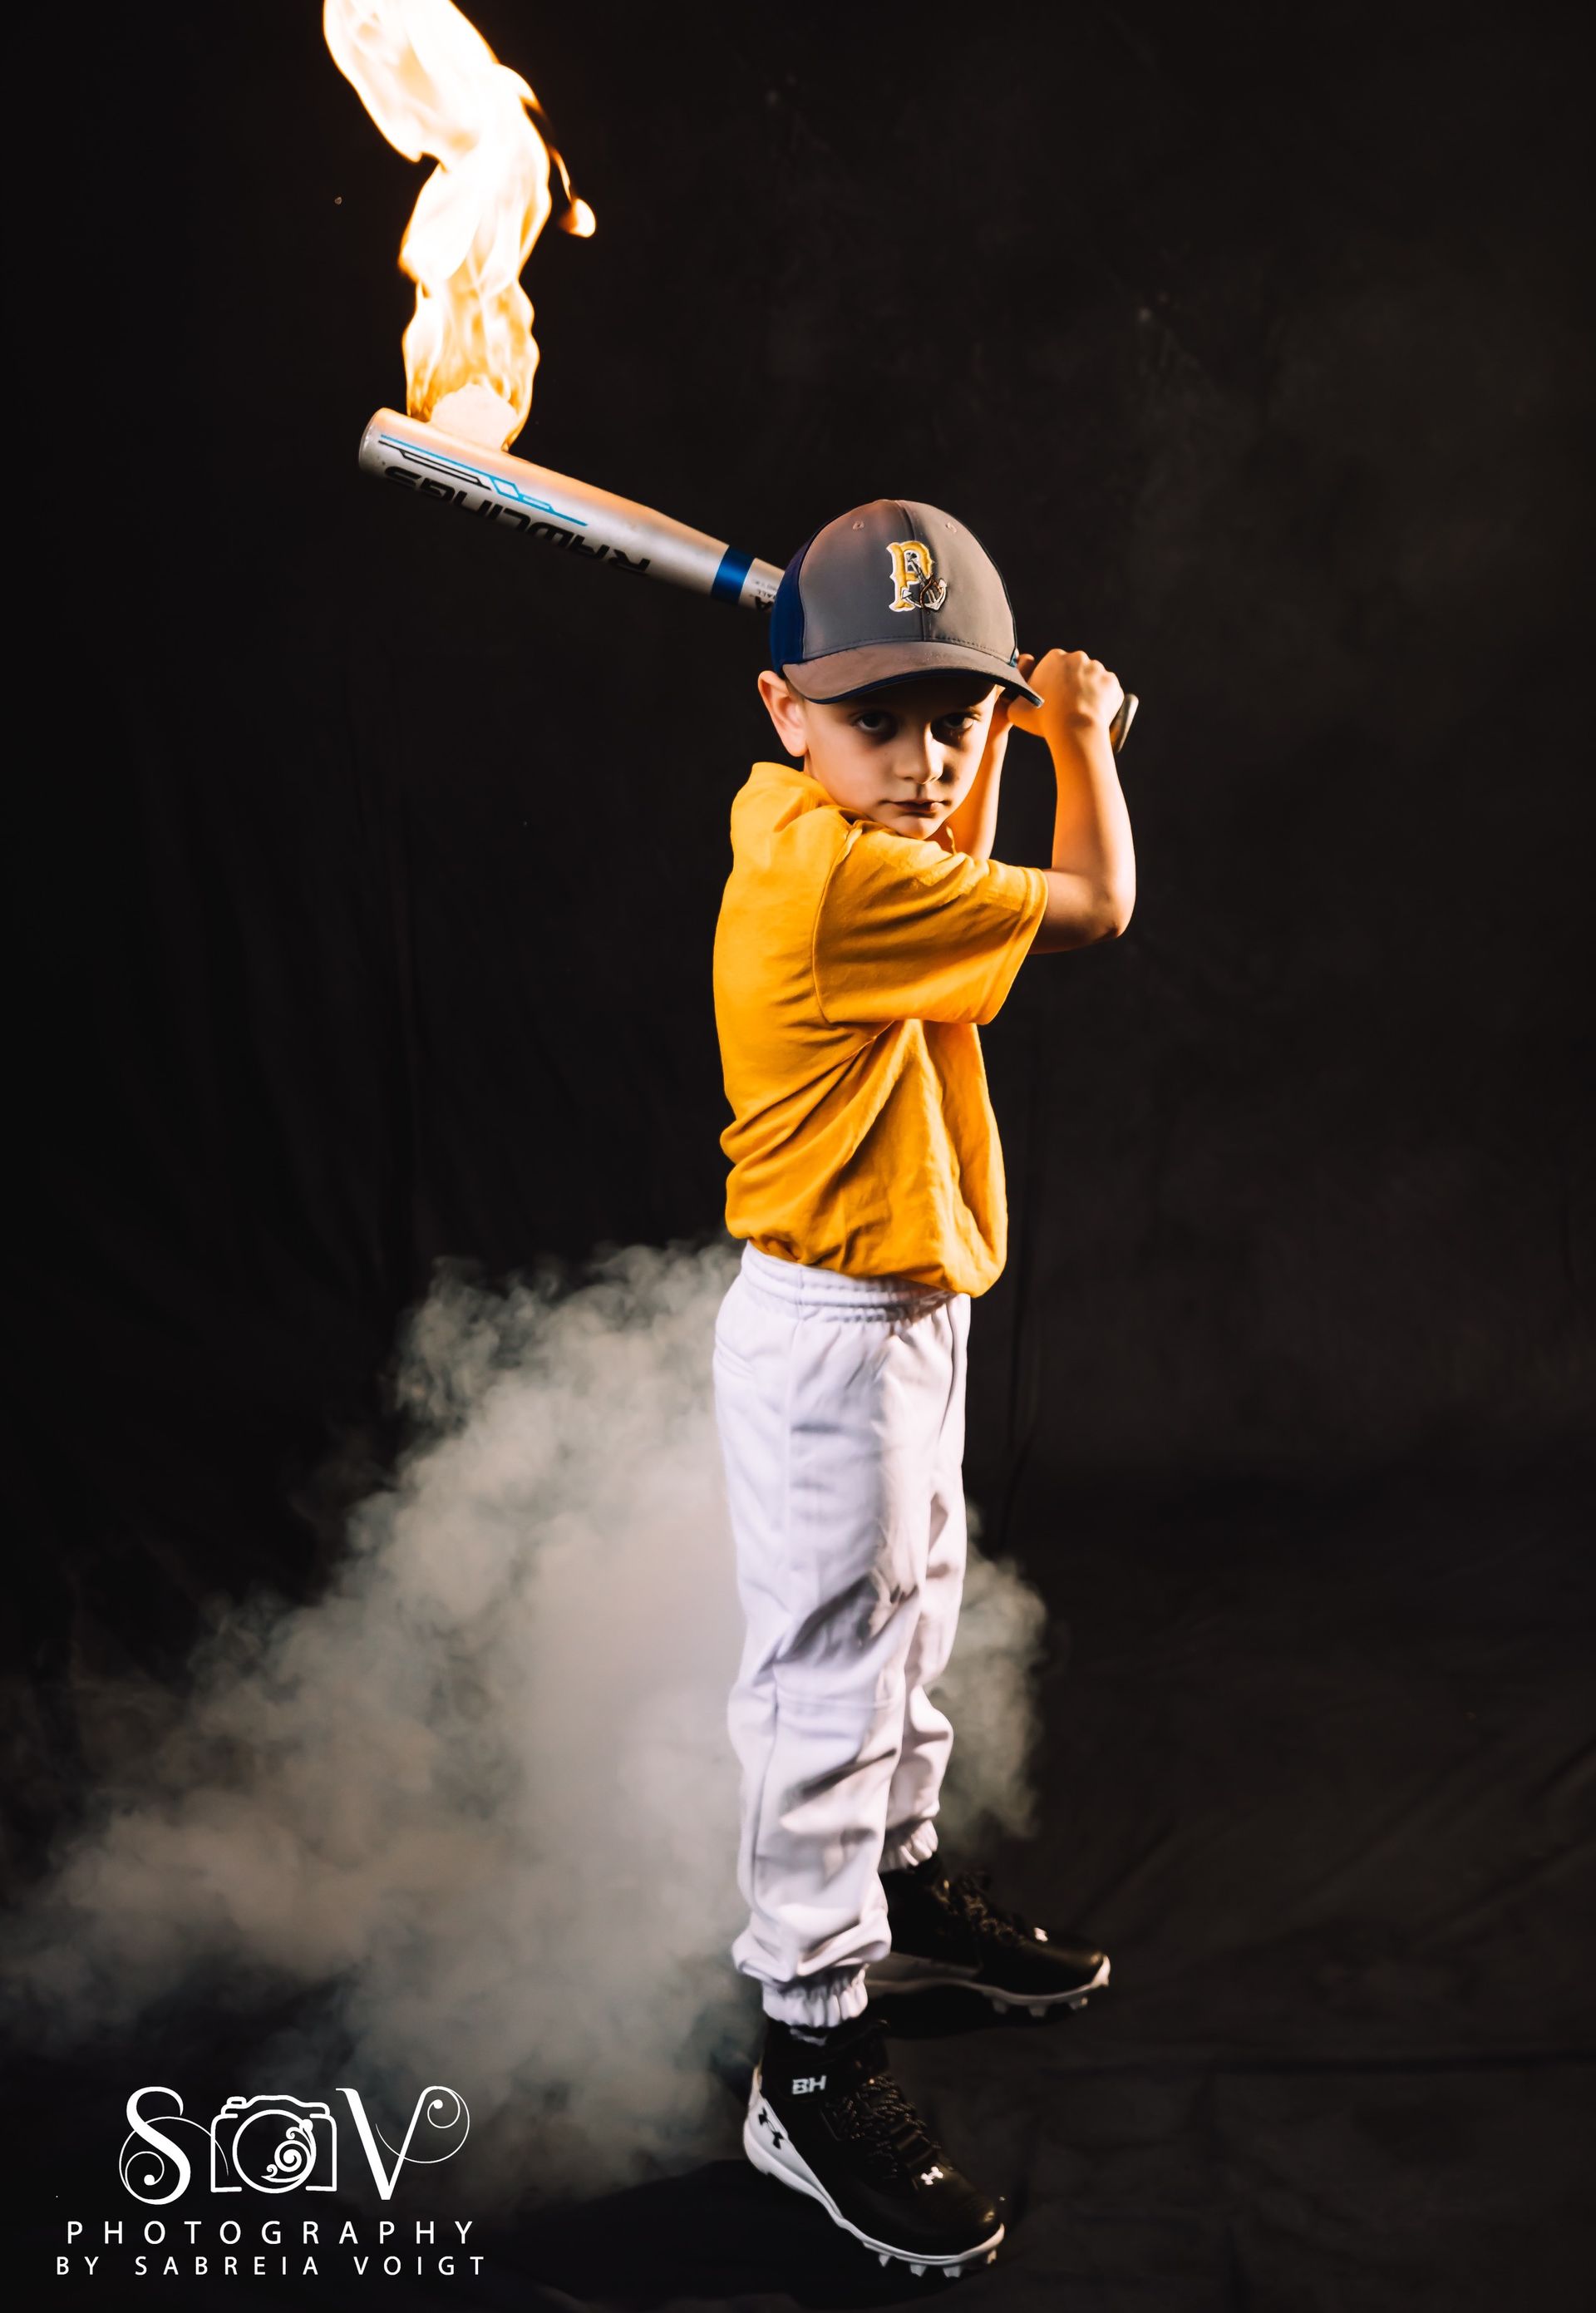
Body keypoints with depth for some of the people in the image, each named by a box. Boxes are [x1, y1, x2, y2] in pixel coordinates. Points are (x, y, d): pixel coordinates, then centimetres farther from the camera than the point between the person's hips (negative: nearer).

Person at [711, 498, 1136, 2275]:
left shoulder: (802, 816, 3)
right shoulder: (835, 876, -26)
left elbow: (964, 898, 23)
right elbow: (1090, 908, -19)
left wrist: (999, 731, 14)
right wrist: (1081, 731, -2)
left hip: (906, 1315, 11)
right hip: (832, 1339, -11)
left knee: (908, 1625, 25)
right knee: (828, 1687, -2)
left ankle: (905, 1891, 46)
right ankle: (812, 2063, 10)